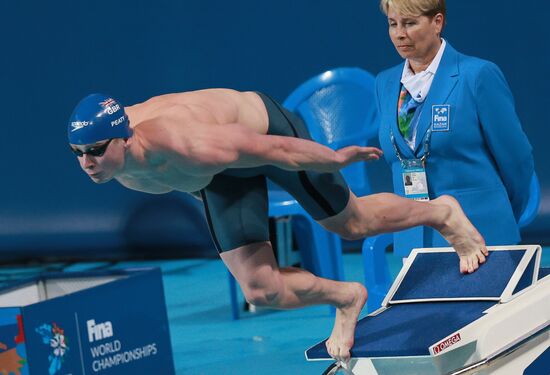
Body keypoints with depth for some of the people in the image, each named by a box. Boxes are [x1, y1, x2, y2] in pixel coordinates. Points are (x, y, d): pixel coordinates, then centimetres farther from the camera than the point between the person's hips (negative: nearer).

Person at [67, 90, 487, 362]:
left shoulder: (183, 145, -47)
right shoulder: (101, 152, -24)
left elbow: (270, 148, -32)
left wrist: (337, 158, -17)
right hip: (225, 175, 6)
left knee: (353, 223, 15)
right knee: (262, 291, 2)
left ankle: (441, 213, 44)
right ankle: (345, 298, 31)